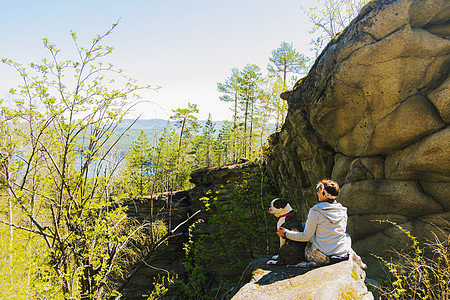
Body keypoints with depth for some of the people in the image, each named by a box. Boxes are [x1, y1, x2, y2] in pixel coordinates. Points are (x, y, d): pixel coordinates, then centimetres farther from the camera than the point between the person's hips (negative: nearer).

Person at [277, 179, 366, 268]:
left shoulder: (315, 211, -15)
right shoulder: (343, 210, -1)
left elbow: (306, 236, -10)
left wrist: (286, 233, 3)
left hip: (323, 256, -2)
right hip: (343, 255, 2)